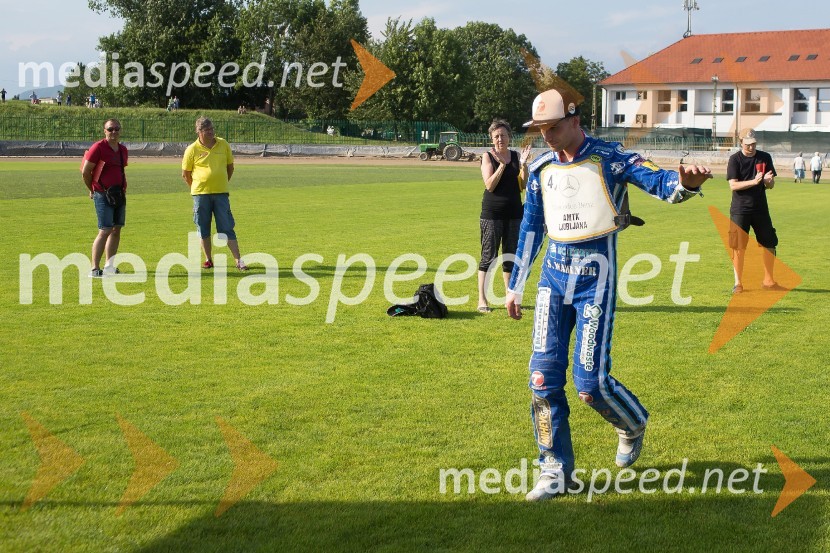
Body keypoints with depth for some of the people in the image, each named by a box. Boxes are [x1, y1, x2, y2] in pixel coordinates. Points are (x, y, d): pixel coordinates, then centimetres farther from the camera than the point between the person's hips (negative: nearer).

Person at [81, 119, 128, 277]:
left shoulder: (123, 150, 11)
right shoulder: (98, 148, -10)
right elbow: (85, 172, -8)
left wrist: (123, 189, 16)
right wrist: (93, 190, 3)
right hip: (103, 195, -7)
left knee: (116, 230, 9)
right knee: (105, 231, -12)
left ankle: (109, 266, 19)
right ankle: (94, 269, -8)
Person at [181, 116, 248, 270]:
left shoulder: (223, 144, 3)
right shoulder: (192, 150, -4)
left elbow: (230, 167, 15)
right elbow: (185, 174, 6)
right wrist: (197, 188, 9)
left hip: (221, 194, 1)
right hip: (200, 194, -1)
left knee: (227, 228, -1)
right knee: (203, 229, 6)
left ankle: (238, 261, -1)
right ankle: (208, 259, 18)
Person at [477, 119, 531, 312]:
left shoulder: (516, 156, 7)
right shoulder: (488, 157, -3)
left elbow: (524, 185, 3)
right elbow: (489, 185, -14)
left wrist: (523, 164, -9)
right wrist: (502, 164, -21)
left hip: (514, 213, 4)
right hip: (492, 214, -4)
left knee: (511, 257, 10)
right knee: (489, 256, -3)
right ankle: (482, 300, 0)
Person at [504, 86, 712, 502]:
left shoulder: (609, 158, -7)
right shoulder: (541, 167, 9)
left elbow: (659, 183, -21)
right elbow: (530, 228, 17)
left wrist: (684, 183, -45)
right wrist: (514, 287, 20)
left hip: (595, 275, -5)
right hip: (553, 273, 5)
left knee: (591, 383, -7)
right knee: (543, 377, -1)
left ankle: (633, 425, 27)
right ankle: (556, 469, 12)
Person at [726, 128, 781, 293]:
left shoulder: (765, 158, 5)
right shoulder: (735, 159, -5)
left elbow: (771, 185, 6)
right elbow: (733, 185, -13)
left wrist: (767, 180, -18)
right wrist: (753, 181, -26)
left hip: (761, 208, 4)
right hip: (740, 210, -4)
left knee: (769, 243, 8)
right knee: (738, 246, -2)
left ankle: (768, 280, 23)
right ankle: (738, 283, 8)